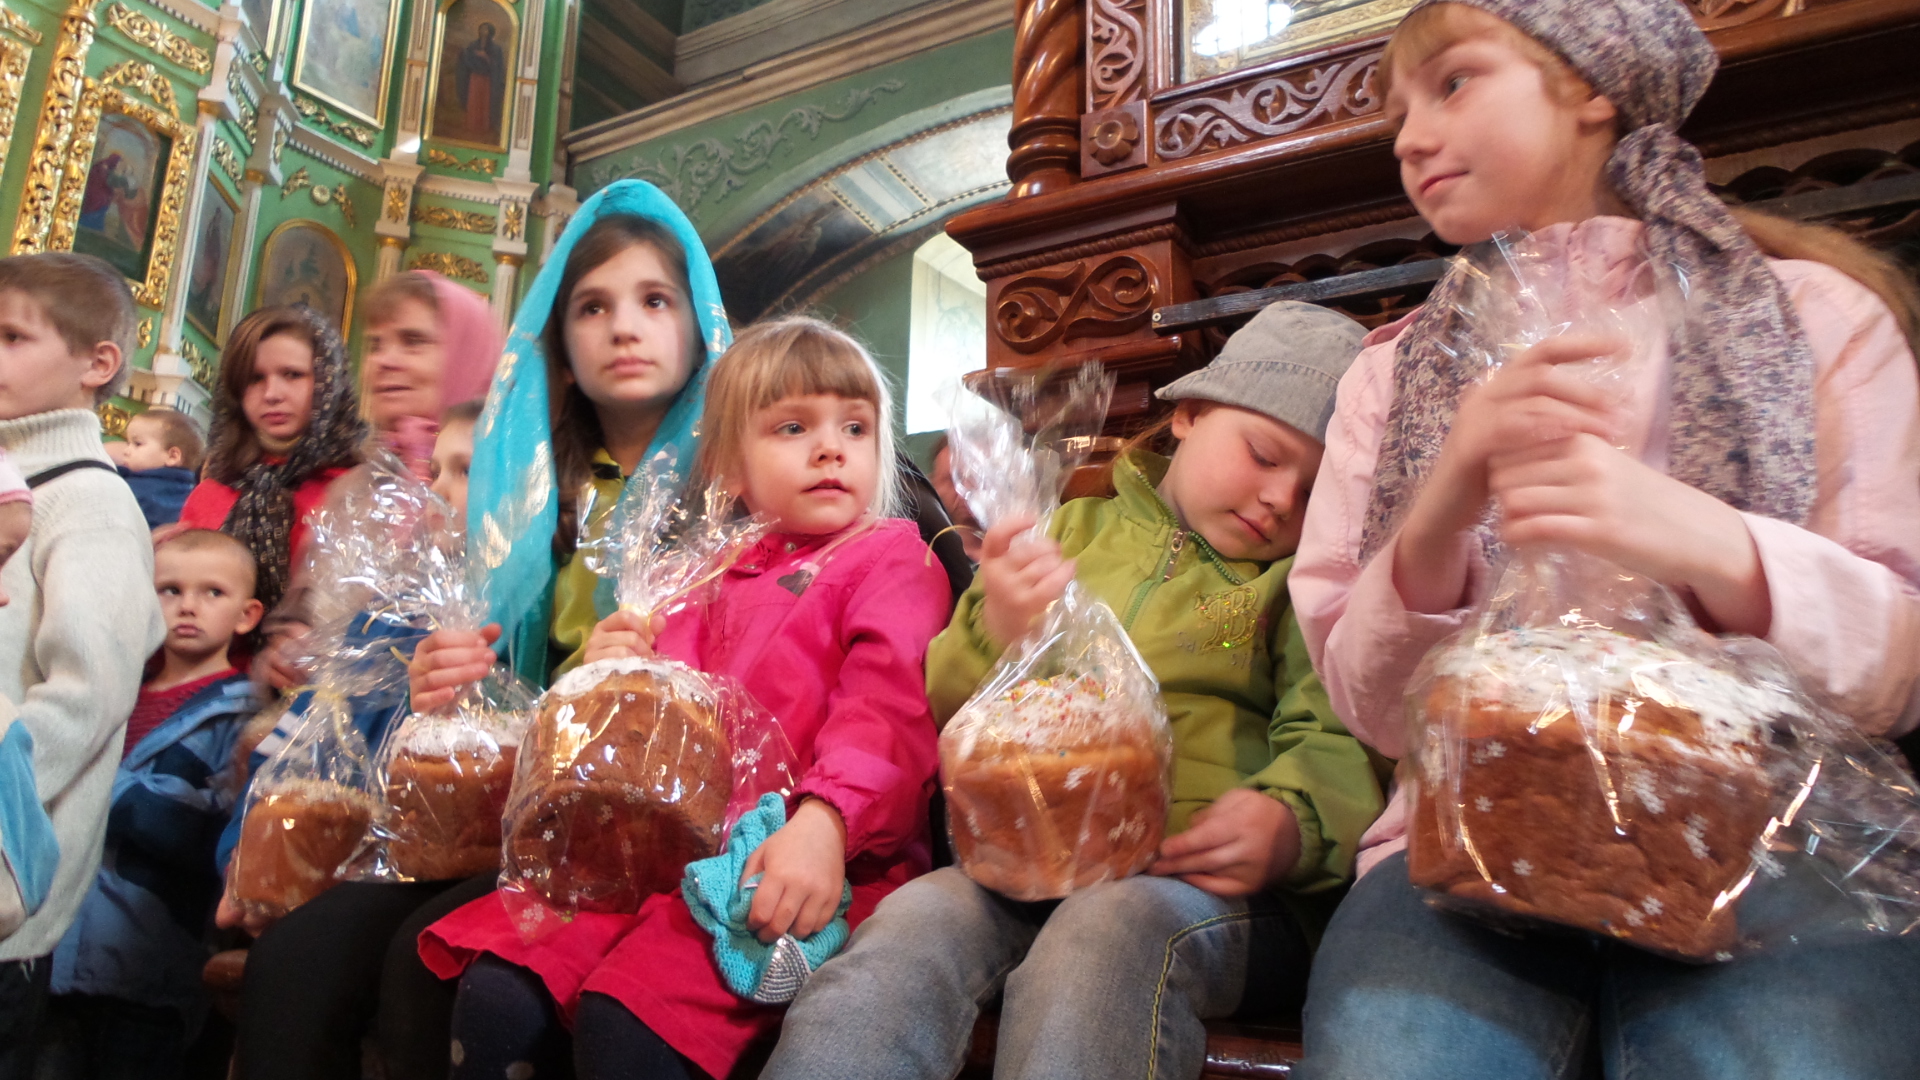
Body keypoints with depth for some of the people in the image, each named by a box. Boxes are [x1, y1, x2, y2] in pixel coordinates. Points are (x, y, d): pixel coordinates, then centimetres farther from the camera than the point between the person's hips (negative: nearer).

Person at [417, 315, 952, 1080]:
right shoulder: (722, 580, 24)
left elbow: (888, 709, -13)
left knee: (623, 1015, -28)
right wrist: (622, 678, 4)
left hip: (801, 855, -6)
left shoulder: (892, 559, 4)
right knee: (498, 990, -10)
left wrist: (823, 822, -30)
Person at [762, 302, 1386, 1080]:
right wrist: (996, 637, -9)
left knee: (1108, 926, -35)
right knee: (921, 914, -28)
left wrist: (1291, 823, -23)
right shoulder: (1081, 530, 19)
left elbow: (1338, 746, 0)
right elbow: (949, 704, 14)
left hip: (1217, 880, -2)